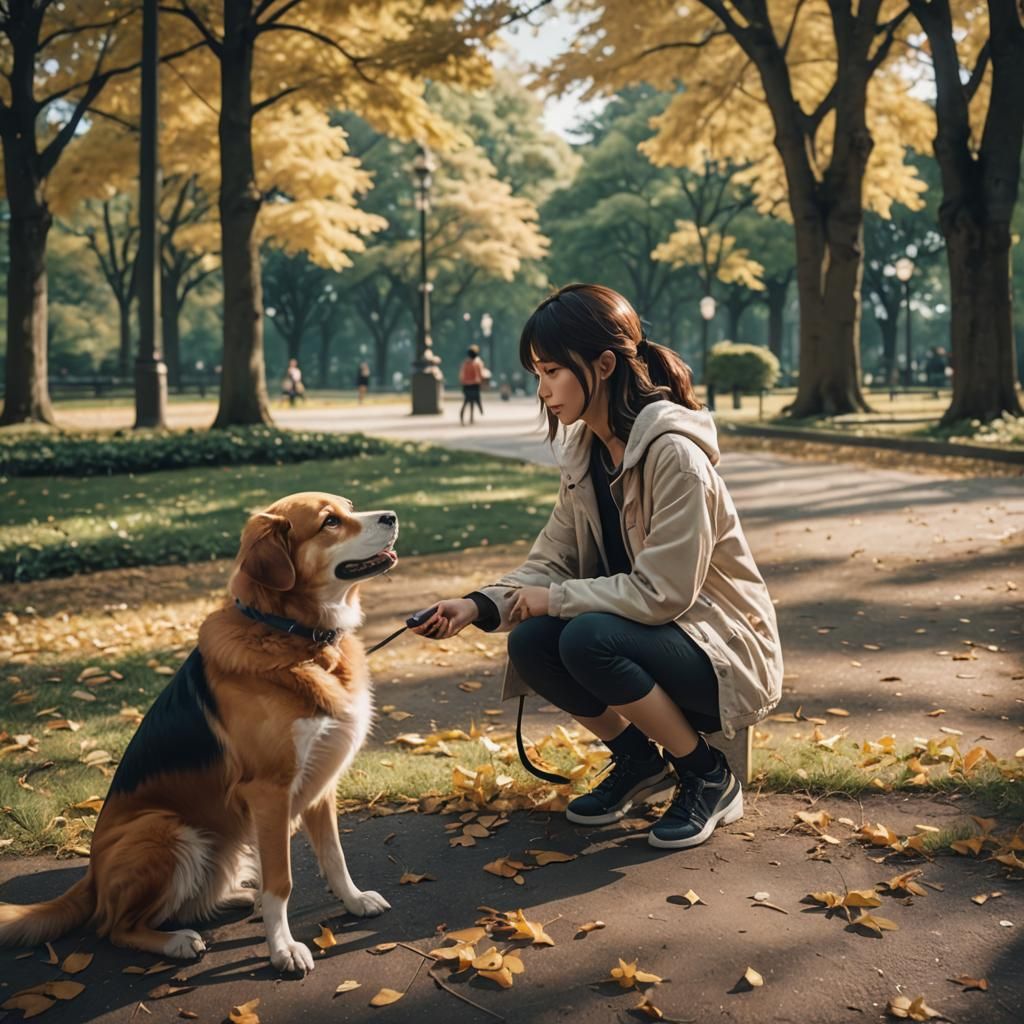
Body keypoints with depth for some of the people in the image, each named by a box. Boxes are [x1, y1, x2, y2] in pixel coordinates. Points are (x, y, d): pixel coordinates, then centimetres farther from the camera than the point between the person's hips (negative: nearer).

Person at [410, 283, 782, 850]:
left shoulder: (674, 454, -24)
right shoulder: (584, 453, 1)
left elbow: (662, 592, -27)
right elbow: (549, 564, 1)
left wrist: (557, 598, -18)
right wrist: (475, 607, -14)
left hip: (724, 650, -7)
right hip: (643, 635, 7)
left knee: (589, 639, -32)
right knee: (529, 643, -17)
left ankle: (709, 779, -7)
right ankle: (638, 760, 9)